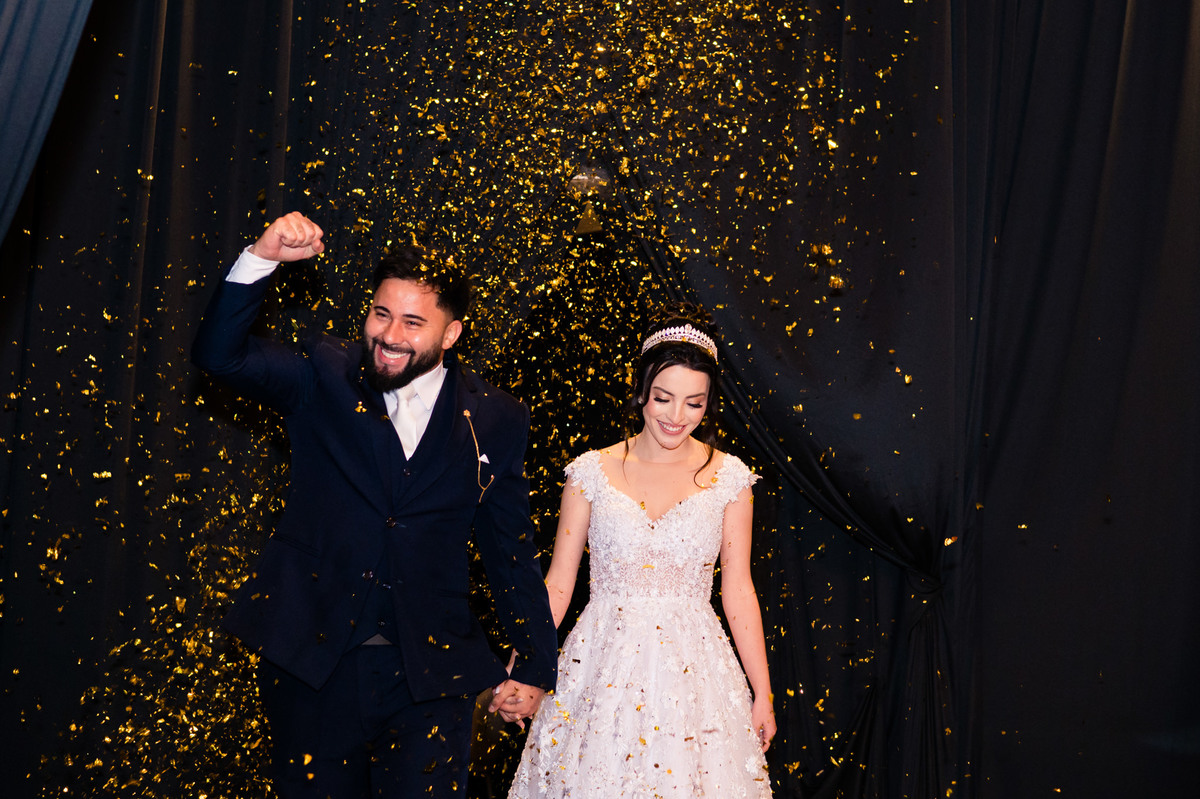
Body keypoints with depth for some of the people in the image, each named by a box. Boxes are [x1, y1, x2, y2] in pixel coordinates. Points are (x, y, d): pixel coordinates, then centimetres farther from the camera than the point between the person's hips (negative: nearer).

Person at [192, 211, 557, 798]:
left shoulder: (495, 422, 2)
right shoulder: (324, 379, 3)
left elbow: (511, 554, 6)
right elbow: (220, 353, -9)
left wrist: (534, 668, 5)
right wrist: (261, 259, -21)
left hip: (428, 680, 0)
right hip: (310, 665, 1)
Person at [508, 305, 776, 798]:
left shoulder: (728, 478, 1)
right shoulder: (593, 472, 0)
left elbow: (738, 590, 5)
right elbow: (557, 583, 4)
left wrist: (763, 693, 5)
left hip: (694, 670, 0)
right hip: (603, 664, 0)